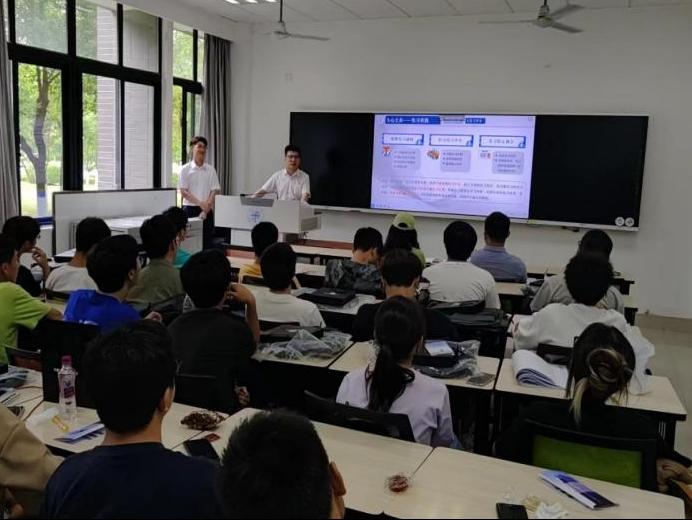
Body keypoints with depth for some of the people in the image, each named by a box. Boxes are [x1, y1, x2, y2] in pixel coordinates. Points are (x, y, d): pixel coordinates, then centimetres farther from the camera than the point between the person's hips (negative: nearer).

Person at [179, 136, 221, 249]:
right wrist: (200, 203, -17)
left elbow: (215, 191, 1)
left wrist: (207, 206, -11)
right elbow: (183, 192, -5)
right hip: (190, 208, -2)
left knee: (208, 240, 3)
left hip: (207, 210, 2)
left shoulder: (210, 169, 5)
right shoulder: (185, 169, 0)